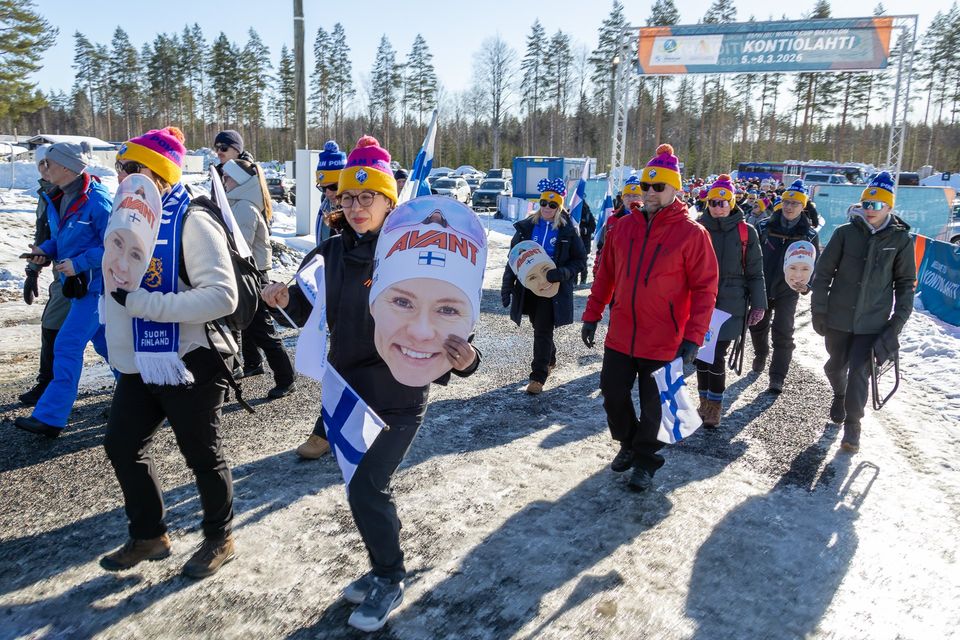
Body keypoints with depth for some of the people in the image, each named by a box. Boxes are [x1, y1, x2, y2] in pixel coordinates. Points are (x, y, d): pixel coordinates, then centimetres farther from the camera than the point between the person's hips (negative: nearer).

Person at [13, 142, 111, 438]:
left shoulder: (96, 199, -19)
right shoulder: (58, 198, 7)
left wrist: (78, 263, -22)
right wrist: (46, 250, 1)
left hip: (96, 283, -9)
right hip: (77, 281, 9)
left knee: (67, 345, -9)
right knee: (103, 341, 17)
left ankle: (50, 417, -3)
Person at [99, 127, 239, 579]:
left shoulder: (192, 223, -19)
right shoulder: (127, 217, 8)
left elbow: (223, 296, -27)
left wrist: (145, 303, -29)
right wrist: (120, 350, 18)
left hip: (188, 365, -8)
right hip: (138, 365, 9)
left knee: (202, 456, 7)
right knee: (121, 446, 15)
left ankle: (219, 540, 30)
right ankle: (148, 536, 36)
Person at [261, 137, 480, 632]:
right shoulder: (331, 254, 2)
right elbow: (315, 315, 7)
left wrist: (459, 358, -39)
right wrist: (286, 300, -14)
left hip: (397, 397, -6)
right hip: (348, 389, 6)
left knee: (366, 488, -5)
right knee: (367, 484, 17)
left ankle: (390, 580, 20)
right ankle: (384, 567, 39)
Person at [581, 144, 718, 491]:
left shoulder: (692, 233, -10)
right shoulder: (625, 225, 3)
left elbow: (705, 288, -10)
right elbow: (606, 274, 10)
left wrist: (693, 337, -15)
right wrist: (592, 315, 9)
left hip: (663, 342, -4)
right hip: (620, 335, 4)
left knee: (652, 404, 9)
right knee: (613, 392, 12)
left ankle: (645, 460, 32)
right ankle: (628, 444, 39)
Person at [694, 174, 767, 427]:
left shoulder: (746, 232, 0)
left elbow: (755, 272, 4)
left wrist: (758, 304, 1)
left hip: (730, 304, -2)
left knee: (717, 356, -5)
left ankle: (715, 406, 12)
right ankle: (705, 401, 23)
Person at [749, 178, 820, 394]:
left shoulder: (809, 235, -3)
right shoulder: (764, 227, -4)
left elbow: (815, 264, 2)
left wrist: (807, 285, -16)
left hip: (788, 292, -1)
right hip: (761, 288, 2)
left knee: (783, 334, -6)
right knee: (758, 327, 16)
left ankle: (777, 378, 0)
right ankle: (760, 355, 45)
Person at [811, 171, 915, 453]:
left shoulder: (901, 239, -3)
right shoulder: (845, 232, -5)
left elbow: (905, 282, 4)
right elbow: (824, 272, -1)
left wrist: (898, 320, -2)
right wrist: (819, 310, -3)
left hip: (873, 323, -1)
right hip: (838, 317, 1)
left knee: (859, 373, -4)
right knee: (836, 365, 17)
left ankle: (852, 425, 10)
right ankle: (839, 395, 47)